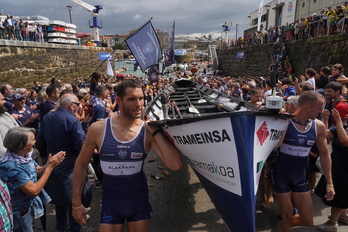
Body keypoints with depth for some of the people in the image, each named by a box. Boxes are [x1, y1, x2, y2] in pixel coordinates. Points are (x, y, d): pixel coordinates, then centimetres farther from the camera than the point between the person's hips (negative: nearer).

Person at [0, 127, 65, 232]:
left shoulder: (24, 155, -8)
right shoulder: (11, 166, -33)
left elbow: (38, 172, 3)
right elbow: (34, 190, -28)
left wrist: (49, 164, -17)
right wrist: (50, 167, -25)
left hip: (28, 205, 8)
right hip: (20, 212, -8)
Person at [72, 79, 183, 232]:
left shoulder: (148, 132, -14)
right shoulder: (98, 129, -14)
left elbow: (175, 165, -23)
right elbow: (81, 165, -1)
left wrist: (156, 132, -24)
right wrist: (77, 204, 3)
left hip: (139, 201, 1)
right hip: (110, 203, -1)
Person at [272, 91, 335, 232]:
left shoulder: (319, 126, -2)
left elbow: (324, 154, 8)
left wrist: (329, 183, 9)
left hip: (300, 177, 5)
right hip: (281, 175, -4)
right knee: (288, 218, 8)